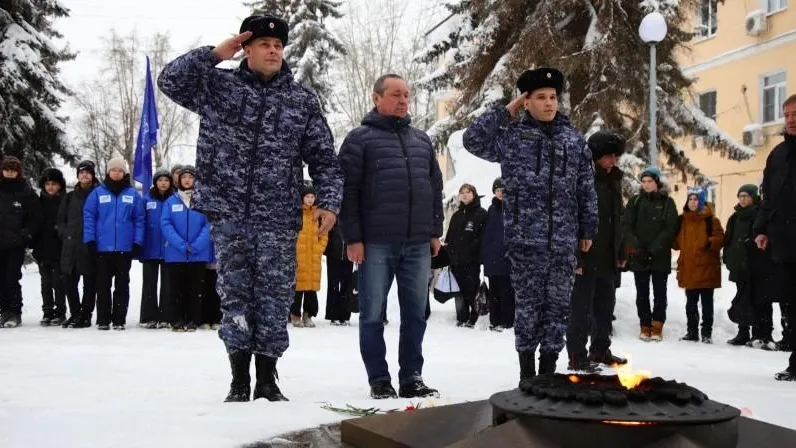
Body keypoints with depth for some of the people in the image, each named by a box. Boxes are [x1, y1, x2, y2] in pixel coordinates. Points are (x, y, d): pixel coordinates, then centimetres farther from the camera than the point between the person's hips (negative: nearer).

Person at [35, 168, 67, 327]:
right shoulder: (40, 202, 8)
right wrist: (34, 245, 4)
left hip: (60, 249, -4)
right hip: (43, 248, 4)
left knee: (59, 281, 0)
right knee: (46, 282, 8)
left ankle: (60, 313, 7)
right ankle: (47, 312, 15)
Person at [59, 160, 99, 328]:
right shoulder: (70, 197, 15)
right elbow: (61, 219, 19)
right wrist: (65, 234, 5)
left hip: (90, 247, -4)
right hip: (70, 247, 4)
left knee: (90, 283, 0)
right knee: (69, 282, 6)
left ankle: (86, 316, 8)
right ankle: (75, 313, 18)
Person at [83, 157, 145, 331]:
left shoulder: (133, 194, 4)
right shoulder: (98, 193, 2)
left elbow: (139, 219, 3)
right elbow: (88, 216, 1)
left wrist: (138, 242, -3)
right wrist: (90, 240, -7)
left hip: (125, 248, 0)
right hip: (103, 247, 0)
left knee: (122, 285, 6)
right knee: (103, 285, 6)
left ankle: (119, 320, 12)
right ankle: (103, 320, 11)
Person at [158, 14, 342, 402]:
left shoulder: (303, 100, 8)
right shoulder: (219, 85, 8)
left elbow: (324, 159, 7)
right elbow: (170, 80, -1)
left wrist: (329, 202, -5)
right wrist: (214, 54, -5)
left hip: (278, 218, 1)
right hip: (228, 213, 0)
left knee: (274, 298, 3)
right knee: (234, 295, 2)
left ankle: (267, 380, 15)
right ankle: (239, 380, 12)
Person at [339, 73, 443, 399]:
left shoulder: (422, 140, 17)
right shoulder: (360, 138, 1)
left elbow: (435, 188, 20)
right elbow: (347, 191, -5)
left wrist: (435, 230, 13)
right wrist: (352, 238, -11)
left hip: (418, 243, 5)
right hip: (376, 243, -4)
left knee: (415, 314, 6)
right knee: (373, 315, 2)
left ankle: (411, 377, 15)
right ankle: (379, 380, 10)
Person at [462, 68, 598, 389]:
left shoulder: (574, 139, 10)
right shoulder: (511, 135, 5)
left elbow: (587, 190, 13)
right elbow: (473, 139, -7)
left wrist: (588, 230, 12)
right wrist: (505, 111, -2)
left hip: (563, 240, 3)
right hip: (525, 237, -2)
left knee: (558, 304, 6)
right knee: (528, 304, 2)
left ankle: (549, 368, 17)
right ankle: (527, 370, 14)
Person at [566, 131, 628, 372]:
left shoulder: (614, 180, 13)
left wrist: (620, 252, 17)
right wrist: (576, 257, -22)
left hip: (608, 257, 8)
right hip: (586, 257, -8)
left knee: (605, 305, 16)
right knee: (581, 307, -3)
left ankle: (600, 350, 28)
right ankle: (577, 356, 3)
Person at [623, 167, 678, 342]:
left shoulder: (667, 202, 3)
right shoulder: (635, 201, 8)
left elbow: (670, 228, -5)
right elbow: (626, 225, 1)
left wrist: (654, 248, -14)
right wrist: (635, 246, -14)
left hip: (660, 256, -1)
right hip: (639, 255, 2)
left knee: (659, 292, 2)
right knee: (642, 293, 4)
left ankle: (657, 327, 8)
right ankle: (645, 326, 10)